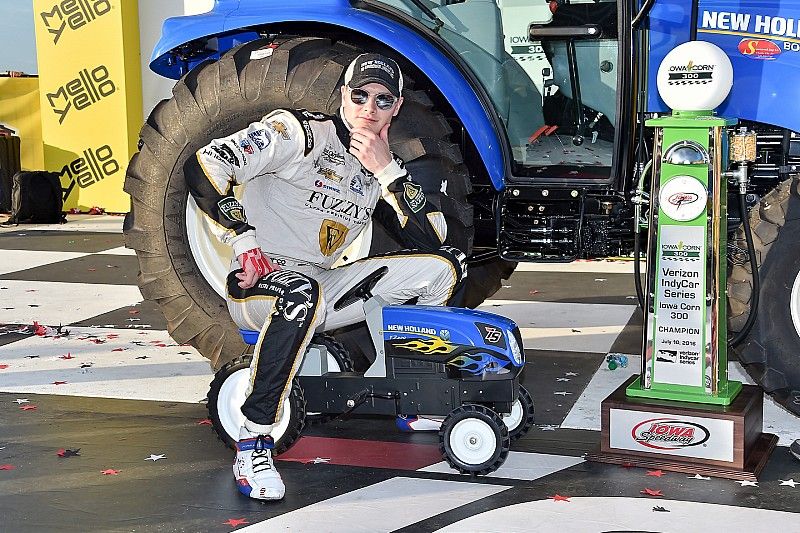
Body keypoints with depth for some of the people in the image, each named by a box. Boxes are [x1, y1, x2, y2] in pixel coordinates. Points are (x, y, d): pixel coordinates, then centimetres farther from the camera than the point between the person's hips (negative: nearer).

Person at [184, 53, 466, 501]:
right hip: (258, 283, -6)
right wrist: (243, 240, -21)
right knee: (301, 293, -44)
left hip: (325, 287, 6)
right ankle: (253, 442, -33)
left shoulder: (385, 165, 10)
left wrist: (387, 171, -12)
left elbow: (432, 237, -3)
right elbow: (204, 166, -17)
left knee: (448, 263, -1)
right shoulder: (300, 132, -9)